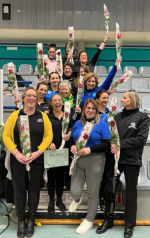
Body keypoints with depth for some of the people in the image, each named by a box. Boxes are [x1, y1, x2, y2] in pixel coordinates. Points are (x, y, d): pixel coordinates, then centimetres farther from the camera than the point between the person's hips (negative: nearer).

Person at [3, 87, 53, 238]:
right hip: (18, 160, 0)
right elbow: (6, 136, -2)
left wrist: (37, 152, -13)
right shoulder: (15, 115, 2)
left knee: (33, 190, 8)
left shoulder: (42, 116, 4)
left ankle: (31, 221, 23)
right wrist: (16, 153, -14)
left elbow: (49, 136, 0)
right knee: (19, 190, 6)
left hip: (37, 160, 1)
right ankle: (21, 221, 21)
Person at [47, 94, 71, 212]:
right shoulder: (47, 117, 1)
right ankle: (51, 200, 15)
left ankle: (59, 200, 23)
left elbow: (71, 129, 12)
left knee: (61, 175, 10)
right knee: (51, 175, 3)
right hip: (51, 150, -2)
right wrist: (49, 143, -18)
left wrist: (69, 134, -10)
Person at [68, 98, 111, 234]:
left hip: (95, 160, -3)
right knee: (75, 191, -2)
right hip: (78, 160, 3)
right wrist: (72, 146, -6)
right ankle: (77, 200, 39)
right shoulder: (78, 123, 10)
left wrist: (90, 149, -21)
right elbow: (71, 139, 17)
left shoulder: (102, 124, -5)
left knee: (92, 193, 6)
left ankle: (89, 220, 28)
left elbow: (107, 144, -9)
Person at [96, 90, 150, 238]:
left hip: (132, 159, -3)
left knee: (130, 192, 8)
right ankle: (108, 220, 24)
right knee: (109, 189, 7)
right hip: (115, 158, 4)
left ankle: (129, 225, 22)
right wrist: (112, 145, -14)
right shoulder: (117, 116, 10)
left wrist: (120, 144, -17)